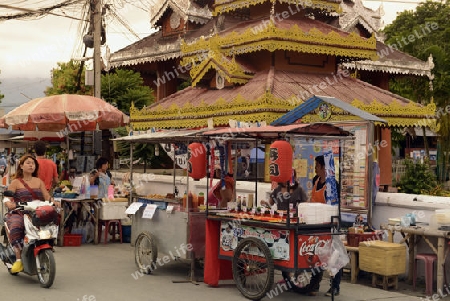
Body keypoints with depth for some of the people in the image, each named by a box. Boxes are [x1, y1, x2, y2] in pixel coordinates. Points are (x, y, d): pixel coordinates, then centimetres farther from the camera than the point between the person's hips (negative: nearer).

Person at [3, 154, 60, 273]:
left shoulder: (39, 182, 20)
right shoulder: (16, 182, 10)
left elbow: (47, 197, 9)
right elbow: (6, 197, -2)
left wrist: (53, 202, -13)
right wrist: (10, 204, -25)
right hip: (17, 214, -3)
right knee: (15, 228, -36)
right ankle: (18, 259, -30)